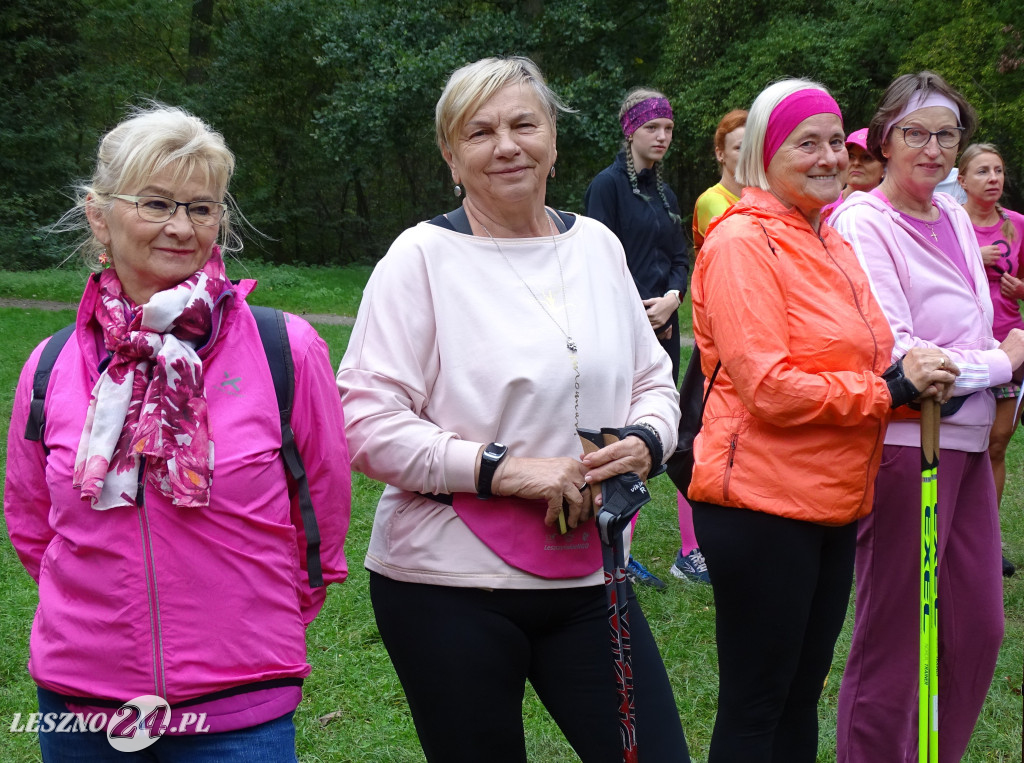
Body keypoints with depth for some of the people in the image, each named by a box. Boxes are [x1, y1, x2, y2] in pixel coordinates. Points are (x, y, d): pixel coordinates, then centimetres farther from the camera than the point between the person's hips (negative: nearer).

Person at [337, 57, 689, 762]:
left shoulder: (597, 245, 8)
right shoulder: (423, 256, -7)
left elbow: (654, 380, 17)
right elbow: (367, 422, -14)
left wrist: (646, 442, -6)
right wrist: (500, 469, -21)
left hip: (587, 575, 5)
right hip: (449, 587, -4)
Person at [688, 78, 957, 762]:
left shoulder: (830, 242, 14)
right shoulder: (742, 242, -13)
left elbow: (860, 355, 21)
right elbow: (769, 388, -20)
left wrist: (912, 374, -1)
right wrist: (890, 389, -16)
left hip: (834, 501, 9)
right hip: (761, 501, -9)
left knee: (801, 698, 19)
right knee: (754, 708, 1)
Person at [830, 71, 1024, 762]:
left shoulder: (954, 216, 12)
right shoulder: (861, 224, -12)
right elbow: (891, 354, -19)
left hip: (966, 443, 8)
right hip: (904, 443, -8)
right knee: (895, 638, 0)